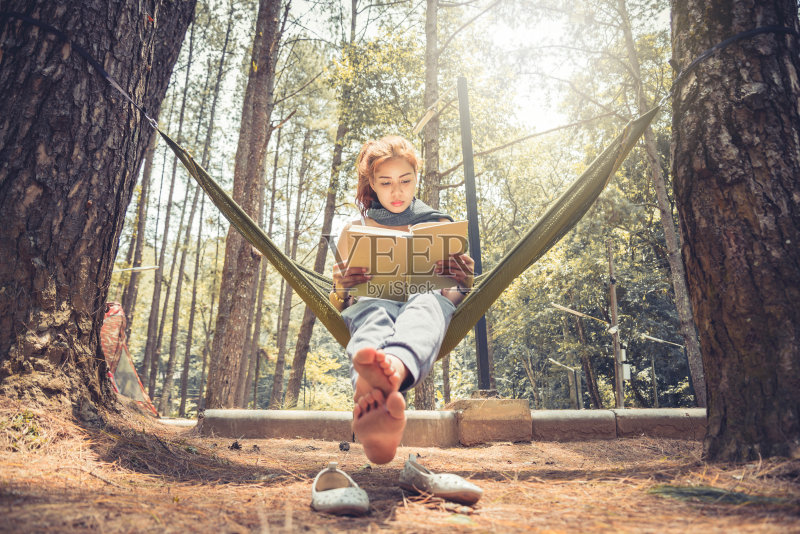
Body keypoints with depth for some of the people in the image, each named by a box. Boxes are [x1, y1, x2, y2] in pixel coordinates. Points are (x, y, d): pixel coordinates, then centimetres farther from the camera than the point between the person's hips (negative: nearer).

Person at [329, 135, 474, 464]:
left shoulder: (439, 224, 21)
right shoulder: (355, 230, 20)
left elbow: (458, 286, 19)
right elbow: (339, 303, 18)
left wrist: (456, 288, -7)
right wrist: (342, 286, -8)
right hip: (372, 303, 0)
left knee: (428, 305, -39)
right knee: (374, 316, -40)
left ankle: (395, 367, -76)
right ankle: (378, 398, -75)